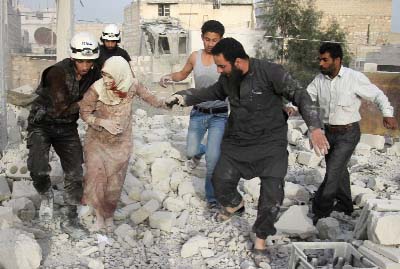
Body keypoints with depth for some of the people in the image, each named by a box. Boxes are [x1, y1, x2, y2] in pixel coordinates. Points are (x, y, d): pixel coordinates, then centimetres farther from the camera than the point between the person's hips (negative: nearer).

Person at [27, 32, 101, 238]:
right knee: (38, 170, -22)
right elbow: (62, 108, -29)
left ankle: (71, 219, 18)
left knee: (75, 174, 2)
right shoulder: (58, 73, -26)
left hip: (67, 128, 5)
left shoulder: (94, 74, -10)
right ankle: (46, 196, 12)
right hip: (42, 124, -5)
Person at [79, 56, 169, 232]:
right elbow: (85, 112, -10)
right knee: (95, 175, -7)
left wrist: (163, 104, 20)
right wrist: (103, 122, -25)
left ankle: (109, 216, 27)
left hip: (120, 142, 1)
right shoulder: (96, 89, -22)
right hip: (97, 140, -1)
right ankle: (99, 216, 12)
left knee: (114, 180, 6)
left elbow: (147, 96, 5)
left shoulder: (132, 85, -16)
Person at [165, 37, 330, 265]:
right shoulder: (227, 78, -2)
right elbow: (213, 92, 20)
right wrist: (184, 97, 7)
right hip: (237, 141, 5)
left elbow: (299, 95, -18)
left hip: (270, 142, -5)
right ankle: (235, 204, 40)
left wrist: (315, 127, -29)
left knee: (273, 193, -11)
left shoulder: (270, 72, -21)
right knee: (220, 181, 3)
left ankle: (261, 242, 9)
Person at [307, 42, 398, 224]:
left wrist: (388, 114, -19)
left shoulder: (355, 78, -14)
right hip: (329, 132, 5)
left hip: (348, 133, -5)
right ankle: (345, 205, 36)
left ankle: (320, 211, 1)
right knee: (339, 170, 18)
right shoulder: (319, 80, -1)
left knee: (333, 172, -10)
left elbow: (377, 95, -6)